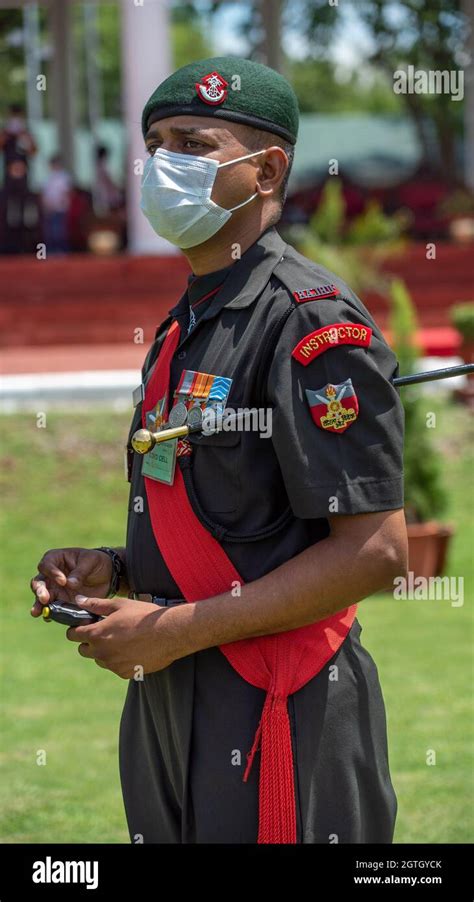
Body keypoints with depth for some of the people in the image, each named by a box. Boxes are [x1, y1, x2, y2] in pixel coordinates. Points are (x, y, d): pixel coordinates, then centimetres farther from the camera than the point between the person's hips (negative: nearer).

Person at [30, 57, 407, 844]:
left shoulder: (312, 322, -13)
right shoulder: (182, 329, 17)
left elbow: (373, 552, -19)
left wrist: (177, 629, -17)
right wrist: (113, 570, 6)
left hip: (280, 716, -9)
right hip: (167, 703, 9)